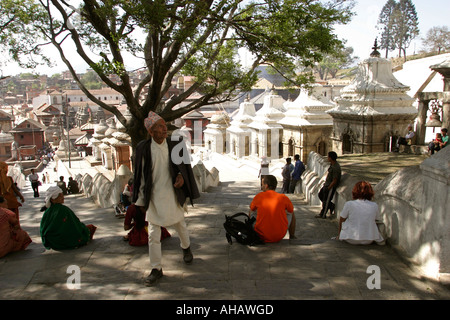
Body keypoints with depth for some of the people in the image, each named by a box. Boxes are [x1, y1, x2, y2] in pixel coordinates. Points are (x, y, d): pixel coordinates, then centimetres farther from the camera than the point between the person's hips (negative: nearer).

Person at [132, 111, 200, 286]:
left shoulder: (175, 144, -3)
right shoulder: (143, 148, -6)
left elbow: (183, 165, 8)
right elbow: (141, 175, 0)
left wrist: (181, 176, -14)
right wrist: (141, 200, 2)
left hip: (172, 194, 1)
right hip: (153, 197, -1)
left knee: (180, 225, 19)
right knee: (153, 235, 2)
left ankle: (186, 247, 50)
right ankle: (156, 269, 17)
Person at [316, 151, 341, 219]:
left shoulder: (336, 168, -28)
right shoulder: (331, 164, 3)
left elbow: (334, 181, -25)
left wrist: (328, 188, -18)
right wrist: (325, 183, 16)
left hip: (331, 186, -10)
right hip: (327, 184, 10)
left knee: (326, 200, 3)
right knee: (320, 195, 21)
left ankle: (323, 215, 18)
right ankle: (331, 206, 29)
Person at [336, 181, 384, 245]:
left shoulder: (349, 204, -10)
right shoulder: (374, 206, -4)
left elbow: (341, 220, 2)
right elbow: (376, 220, 12)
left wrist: (339, 234, 19)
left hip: (351, 240, -2)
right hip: (369, 241, 2)